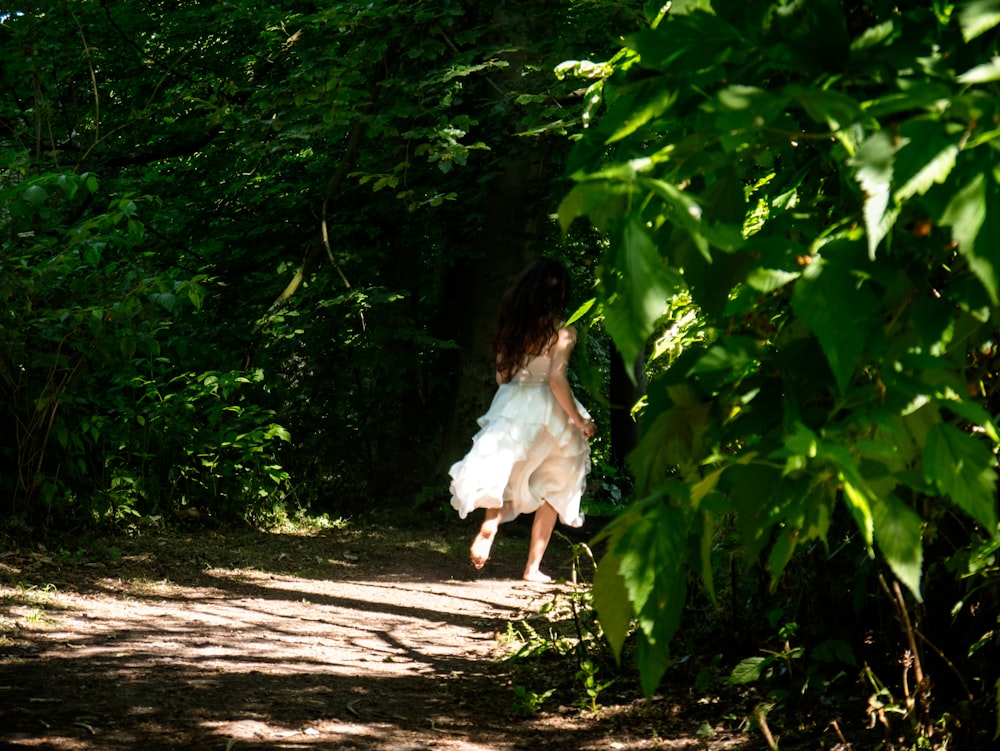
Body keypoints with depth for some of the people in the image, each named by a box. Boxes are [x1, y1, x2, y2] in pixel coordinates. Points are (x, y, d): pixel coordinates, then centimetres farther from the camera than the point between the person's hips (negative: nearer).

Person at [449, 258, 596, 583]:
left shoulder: (511, 326, 4)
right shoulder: (562, 332, -11)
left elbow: (501, 376, 10)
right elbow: (557, 379, -19)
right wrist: (581, 422, -10)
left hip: (510, 407, 4)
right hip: (547, 412, -4)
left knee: (503, 478, 14)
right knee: (551, 489, 13)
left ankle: (487, 529, -18)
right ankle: (533, 567, 10)